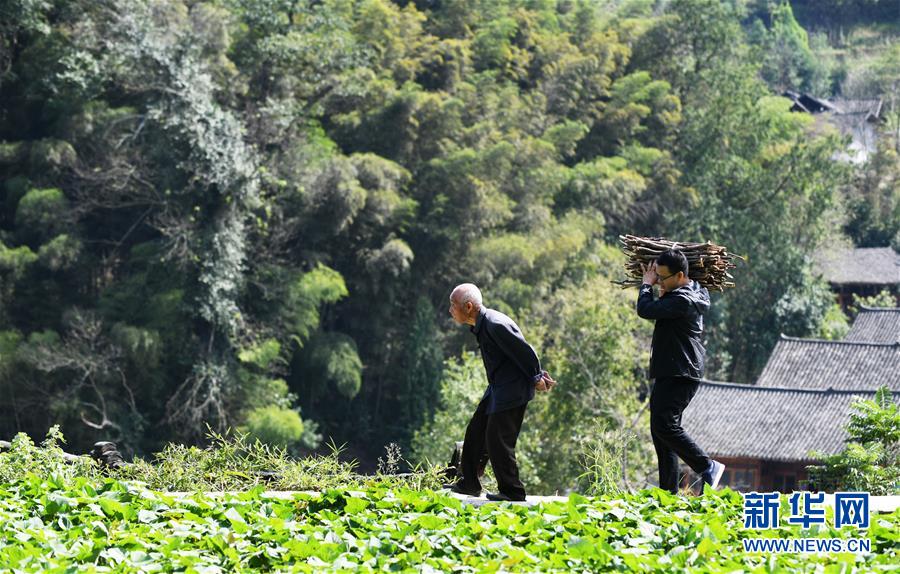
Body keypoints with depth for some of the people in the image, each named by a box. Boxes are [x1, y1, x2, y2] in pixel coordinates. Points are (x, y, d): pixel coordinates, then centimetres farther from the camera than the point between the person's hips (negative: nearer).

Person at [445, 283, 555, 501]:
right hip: (498, 389, 10)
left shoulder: (495, 325, -25)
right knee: (476, 432, 15)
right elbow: (523, 352, 14)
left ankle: (512, 491, 4)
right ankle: (469, 484, 24)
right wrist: (539, 375, 11)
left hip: (512, 391, -10)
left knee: (498, 440, -6)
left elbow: (524, 351, -19)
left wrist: (536, 379, -6)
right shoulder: (481, 326, 8)